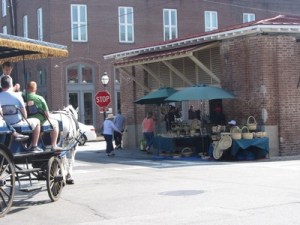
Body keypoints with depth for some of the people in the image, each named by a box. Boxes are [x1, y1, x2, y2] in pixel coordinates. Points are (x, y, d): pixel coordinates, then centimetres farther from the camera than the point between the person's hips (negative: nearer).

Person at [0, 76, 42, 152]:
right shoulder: (17, 96, -15)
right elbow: (24, 113, -8)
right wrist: (24, 119, 13)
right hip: (17, 125, -5)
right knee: (36, 121, 19)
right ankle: (34, 146, 18)